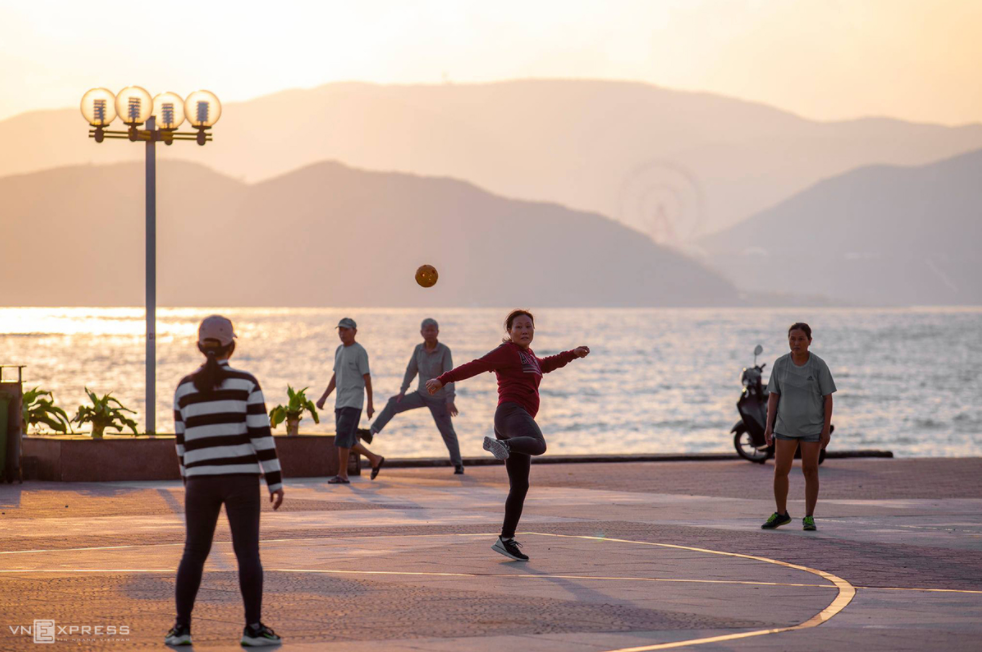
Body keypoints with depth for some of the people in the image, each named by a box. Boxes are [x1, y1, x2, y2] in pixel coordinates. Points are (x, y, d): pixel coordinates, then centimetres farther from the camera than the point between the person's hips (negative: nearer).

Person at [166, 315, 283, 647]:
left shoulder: (185, 387, 3)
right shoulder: (246, 383, -5)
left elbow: (183, 441, 9)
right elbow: (261, 436, -8)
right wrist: (276, 483, -4)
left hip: (202, 479, 3)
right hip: (240, 478, -3)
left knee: (194, 553, 12)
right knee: (248, 553, 1)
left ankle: (181, 627, 6)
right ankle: (253, 627, -3)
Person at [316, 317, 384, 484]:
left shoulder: (360, 352, -9)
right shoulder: (339, 350, 14)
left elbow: (367, 378, -10)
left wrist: (370, 404, -11)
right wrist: (324, 398, 14)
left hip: (354, 402, -8)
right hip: (340, 402, 8)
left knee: (342, 437, -13)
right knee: (348, 441, 10)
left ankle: (342, 474, -6)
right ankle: (375, 459, 26)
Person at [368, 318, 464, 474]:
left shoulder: (445, 351, -19)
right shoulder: (419, 349, -4)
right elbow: (411, 370, 4)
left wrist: (450, 400, -31)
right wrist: (402, 391, -5)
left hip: (439, 398, -5)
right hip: (422, 394, 5)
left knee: (447, 432, 4)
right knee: (393, 403, -8)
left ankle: (458, 464, 19)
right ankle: (372, 432, -10)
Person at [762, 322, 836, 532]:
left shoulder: (819, 366, -9)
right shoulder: (780, 364, -2)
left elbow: (828, 398, -6)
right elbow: (773, 396, 2)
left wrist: (827, 429, -10)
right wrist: (769, 425, -4)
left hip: (812, 427, -2)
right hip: (786, 426, 2)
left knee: (810, 471, -1)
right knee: (780, 471, 1)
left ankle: (809, 517, 9)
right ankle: (781, 514, 18)